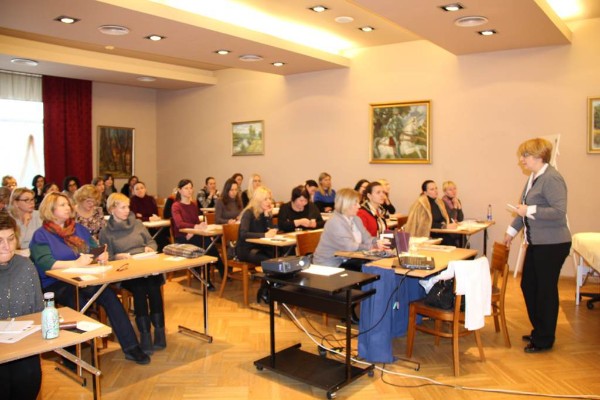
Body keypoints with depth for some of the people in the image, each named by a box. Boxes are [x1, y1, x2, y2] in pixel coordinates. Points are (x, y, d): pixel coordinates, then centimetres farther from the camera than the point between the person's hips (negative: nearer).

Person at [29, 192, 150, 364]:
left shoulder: (79, 229, 19)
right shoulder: (41, 235, 1)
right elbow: (45, 263, -15)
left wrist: (101, 255, -10)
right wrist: (76, 263, -28)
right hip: (56, 284, -4)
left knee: (109, 295, -26)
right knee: (81, 301, -37)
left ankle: (130, 347, -24)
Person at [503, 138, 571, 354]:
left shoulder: (552, 179, -17)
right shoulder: (534, 178, 12)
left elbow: (560, 212, -24)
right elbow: (525, 208, 20)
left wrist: (530, 211, -24)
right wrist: (512, 231, 22)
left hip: (552, 244, -10)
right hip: (536, 242, 10)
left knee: (546, 289, 2)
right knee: (528, 285, 16)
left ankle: (544, 339, 17)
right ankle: (539, 331, 32)